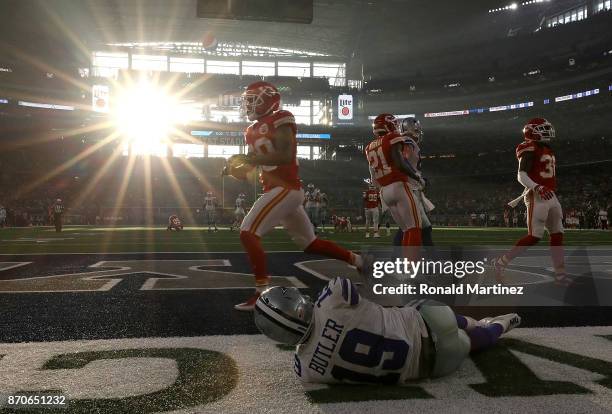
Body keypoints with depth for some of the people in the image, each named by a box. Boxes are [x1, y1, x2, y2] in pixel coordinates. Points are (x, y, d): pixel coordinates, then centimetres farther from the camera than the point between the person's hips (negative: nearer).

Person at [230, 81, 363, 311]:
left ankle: (263, 292, -12)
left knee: (248, 233, -15)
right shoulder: (253, 130, 17)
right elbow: (255, 164, 21)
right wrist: (236, 168, 3)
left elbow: (285, 156, -21)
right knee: (310, 243, 16)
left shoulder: (280, 121, -9)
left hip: (286, 189, -9)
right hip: (288, 191, 9)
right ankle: (359, 261, 29)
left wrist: (253, 159, -20)